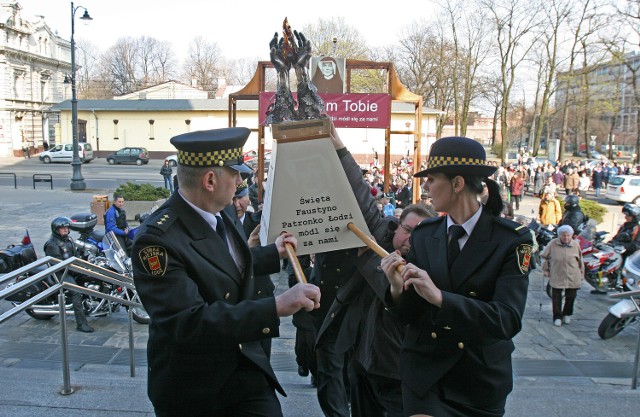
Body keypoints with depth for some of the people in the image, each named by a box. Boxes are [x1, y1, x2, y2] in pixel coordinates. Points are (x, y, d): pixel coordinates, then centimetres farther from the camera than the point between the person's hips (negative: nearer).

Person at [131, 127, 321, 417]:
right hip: (192, 389, -5)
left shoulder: (220, 214, 0)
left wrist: (273, 254, 27)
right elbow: (188, 323, -33)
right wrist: (276, 307, -38)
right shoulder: (157, 239, -26)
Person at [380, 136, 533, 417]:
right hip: (425, 373, 2)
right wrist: (398, 289, -22)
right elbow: (408, 315, -1)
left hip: (481, 380, -2)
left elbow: (509, 320, -24)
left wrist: (439, 297, -34)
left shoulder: (512, 240, -13)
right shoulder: (423, 235, -3)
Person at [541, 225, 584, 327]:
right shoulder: (553, 244, -6)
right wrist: (545, 269, 5)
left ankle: (567, 314, 32)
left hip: (572, 277, 2)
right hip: (557, 277, -1)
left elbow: (580, 260, 10)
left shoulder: (575, 245, -1)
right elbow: (544, 257, 7)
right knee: (556, 297, 0)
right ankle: (557, 317, 13)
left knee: (570, 297, 10)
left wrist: (581, 274, 12)